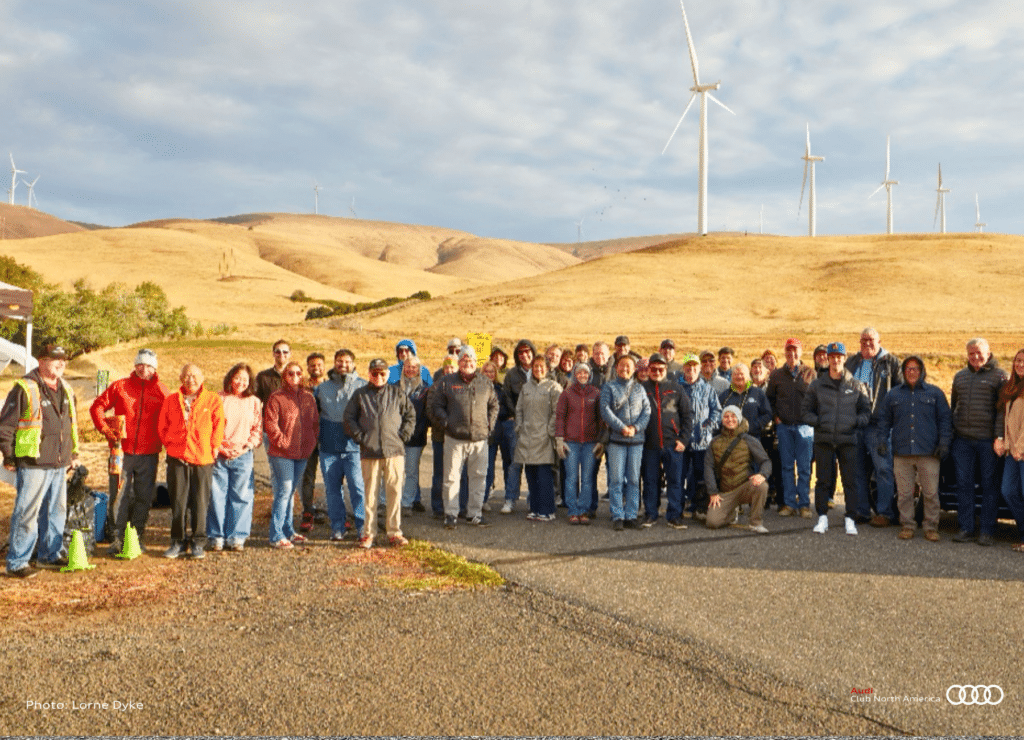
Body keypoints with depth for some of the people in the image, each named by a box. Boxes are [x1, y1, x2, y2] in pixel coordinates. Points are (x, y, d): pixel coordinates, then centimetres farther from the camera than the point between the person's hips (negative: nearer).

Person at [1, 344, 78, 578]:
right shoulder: (25, 389, -10)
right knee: (27, 513, -5)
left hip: (60, 465, 7)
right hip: (33, 465, -7)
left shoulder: (65, 390, 13)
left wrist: (74, 453, 21)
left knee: (57, 511, 15)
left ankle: (51, 553, 30)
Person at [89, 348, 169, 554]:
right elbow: (97, 407, 10)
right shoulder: (120, 386, 5)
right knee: (119, 496, -1)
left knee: (144, 497, 7)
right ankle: (117, 539, 8)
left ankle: (137, 537, 19)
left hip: (148, 454, 1)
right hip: (122, 451, -1)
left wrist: (163, 439, -1)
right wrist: (105, 429, -2)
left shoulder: (161, 391, 6)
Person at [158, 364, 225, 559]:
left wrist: (214, 447, -2)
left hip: (203, 458, -2)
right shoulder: (171, 400, 11)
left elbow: (218, 425, 4)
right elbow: (162, 426, 17)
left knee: (200, 501, 1)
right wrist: (170, 443, 7)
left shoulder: (213, 400, 4)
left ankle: (198, 543, 12)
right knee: (178, 501, 5)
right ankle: (178, 541, 16)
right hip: (177, 457, 2)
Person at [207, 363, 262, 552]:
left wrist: (246, 446, -6)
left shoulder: (254, 402, 10)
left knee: (240, 496, 1)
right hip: (219, 455, -1)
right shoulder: (219, 399, 5)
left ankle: (237, 538, 9)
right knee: (216, 495, 0)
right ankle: (216, 537, 10)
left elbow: (258, 430, 8)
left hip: (242, 456, 1)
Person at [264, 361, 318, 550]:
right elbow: (270, 424, -10)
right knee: (284, 491, -8)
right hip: (282, 453, -5)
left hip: (303, 453, 6)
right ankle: (276, 536, -3)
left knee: (290, 491, 15)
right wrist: (283, 442, -12)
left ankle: (287, 531, 25)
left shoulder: (309, 396, 10)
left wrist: (312, 441, 4)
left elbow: (315, 422, 15)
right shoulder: (277, 397, -6)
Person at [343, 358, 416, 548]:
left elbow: (411, 415, 13)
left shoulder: (398, 393, 10)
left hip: (394, 451, 0)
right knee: (370, 493, 3)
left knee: (394, 492, 0)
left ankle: (394, 532, 8)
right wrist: (360, 437, -1)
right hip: (369, 453, 0)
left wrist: (402, 436, 2)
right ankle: (368, 533, 11)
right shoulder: (360, 394, 10)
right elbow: (349, 418, 9)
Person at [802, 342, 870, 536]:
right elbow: (805, 410, 11)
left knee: (850, 480, 0)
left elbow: (866, 410, 13)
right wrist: (817, 422, -5)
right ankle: (822, 517, 12)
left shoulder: (856, 385, 8)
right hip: (823, 440, 0)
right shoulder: (817, 384, 8)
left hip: (848, 440, 0)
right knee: (823, 480, 3)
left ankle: (850, 519, 8)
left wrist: (857, 422, -6)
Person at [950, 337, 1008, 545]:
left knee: (989, 485, 1)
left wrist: (999, 436, -13)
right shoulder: (959, 377, 17)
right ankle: (966, 528, 12)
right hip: (962, 440, 5)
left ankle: (987, 532, 7)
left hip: (987, 440, -5)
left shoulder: (999, 375, 1)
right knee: (963, 484, 5)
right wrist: (950, 434, 15)